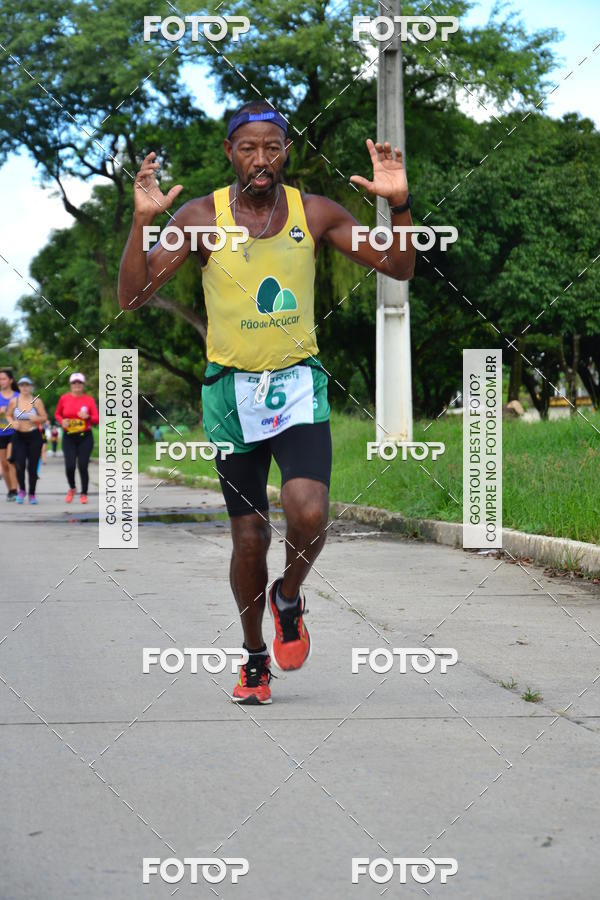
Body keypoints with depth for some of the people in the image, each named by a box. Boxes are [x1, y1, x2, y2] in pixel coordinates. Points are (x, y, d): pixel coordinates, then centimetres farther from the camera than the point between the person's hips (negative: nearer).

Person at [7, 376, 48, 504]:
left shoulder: (37, 401, -2)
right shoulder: (14, 401, 3)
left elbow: (44, 417, -1)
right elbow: (8, 415, 13)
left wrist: (36, 418, -22)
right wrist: (13, 423, -8)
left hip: (34, 436, -1)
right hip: (18, 436, 1)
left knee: (32, 467, 0)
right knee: (19, 465, -12)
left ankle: (32, 494, 13)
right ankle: (21, 490, 12)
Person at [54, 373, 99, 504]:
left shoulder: (89, 400, 1)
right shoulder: (64, 398, 3)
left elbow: (97, 419, 1)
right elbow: (57, 414, 15)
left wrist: (88, 417, -19)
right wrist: (62, 421, -6)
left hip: (85, 438, -1)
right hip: (69, 438, 1)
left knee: (83, 467, -4)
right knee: (70, 466, -9)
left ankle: (84, 494, 11)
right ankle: (71, 489, 18)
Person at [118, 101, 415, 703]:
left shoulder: (314, 213, 0)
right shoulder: (201, 218, -5)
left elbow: (399, 269, 2)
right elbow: (132, 297, -10)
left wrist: (399, 205, -15)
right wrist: (143, 221, -24)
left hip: (298, 384, 0)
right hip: (231, 388, 0)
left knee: (309, 514, -20)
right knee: (249, 535, 4)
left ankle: (288, 598, 13)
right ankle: (255, 656, 27)